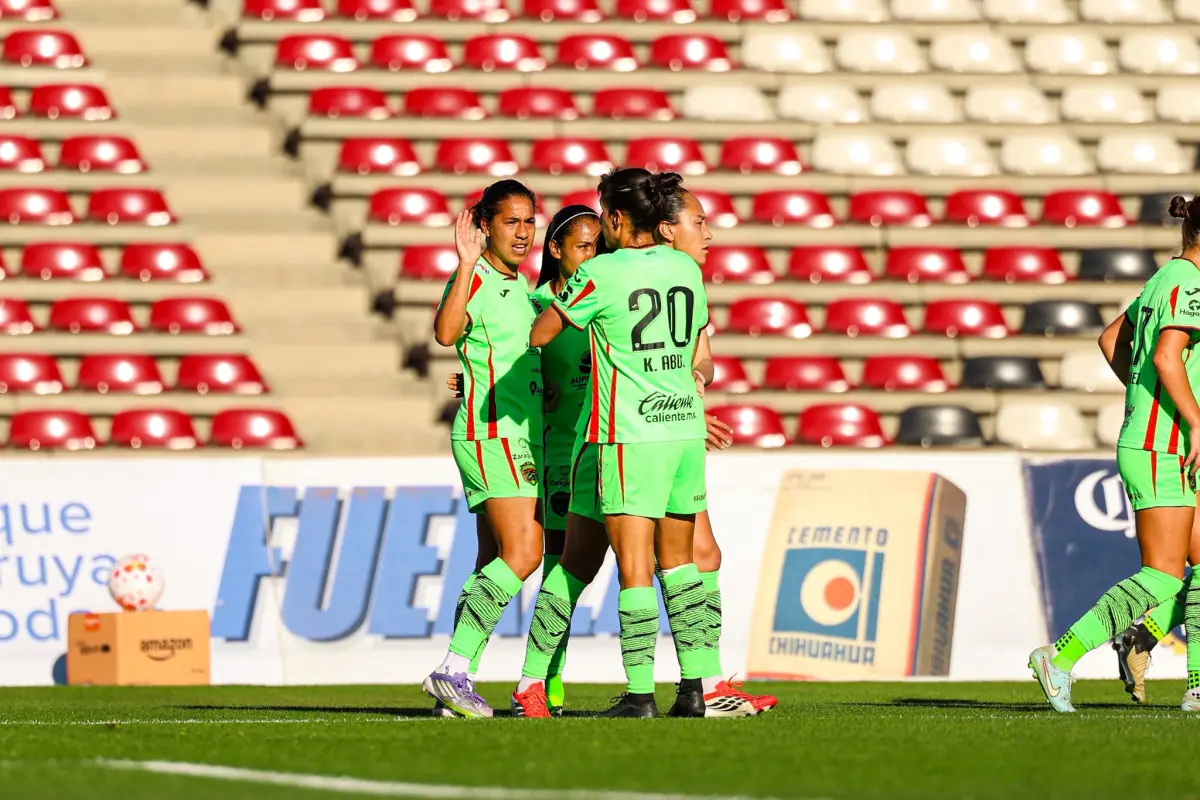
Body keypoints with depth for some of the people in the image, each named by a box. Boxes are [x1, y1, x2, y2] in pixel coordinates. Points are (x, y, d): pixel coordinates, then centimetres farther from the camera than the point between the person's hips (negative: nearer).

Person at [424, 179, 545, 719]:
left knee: (496, 562, 4)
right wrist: (467, 264, -32)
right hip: (491, 432, -9)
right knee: (522, 554, -18)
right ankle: (452, 670, -19)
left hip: (518, 439, 9)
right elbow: (446, 332, -30)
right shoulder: (474, 280, -9)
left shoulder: (518, 288, 19)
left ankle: (458, 681, 3)